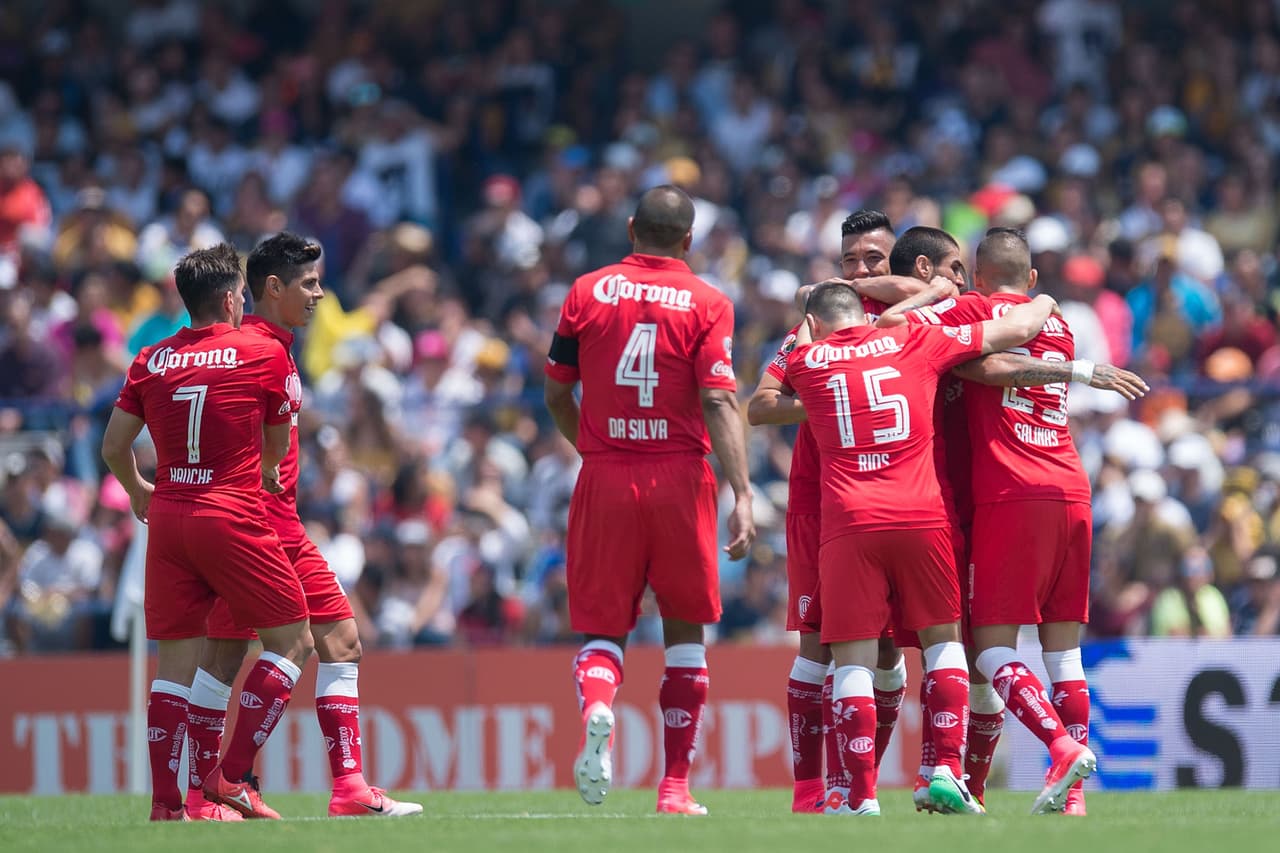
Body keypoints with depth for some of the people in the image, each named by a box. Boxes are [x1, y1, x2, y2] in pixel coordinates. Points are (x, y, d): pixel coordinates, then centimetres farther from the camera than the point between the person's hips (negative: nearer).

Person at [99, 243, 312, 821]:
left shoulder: (150, 362, 8)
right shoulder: (264, 354, 0)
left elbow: (114, 446, 11)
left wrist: (137, 491, 31)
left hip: (167, 518, 5)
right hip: (232, 516, -5)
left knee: (175, 660, 7)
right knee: (292, 641, 6)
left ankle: (165, 802, 0)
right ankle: (233, 774, -5)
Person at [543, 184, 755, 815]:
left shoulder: (588, 293, 4)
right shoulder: (706, 304, -2)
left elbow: (556, 395, 10)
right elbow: (719, 404, -10)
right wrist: (742, 495, -12)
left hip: (604, 480, 1)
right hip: (679, 477, -1)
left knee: (602, 626, 8)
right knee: (685, 630, 11)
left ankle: (596, 705, -26)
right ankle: (675, 785, 8)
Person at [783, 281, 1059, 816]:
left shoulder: (804, 361, 10)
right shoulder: (917, 343, 12)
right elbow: (1016, 330, 17)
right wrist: (1043, 303, 39)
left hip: (848, 526, -1)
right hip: (922, 518, 1)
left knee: (853, 658, 1)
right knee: (942, 639, 16)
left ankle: (861, 797, -4)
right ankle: (947, 769, 5)